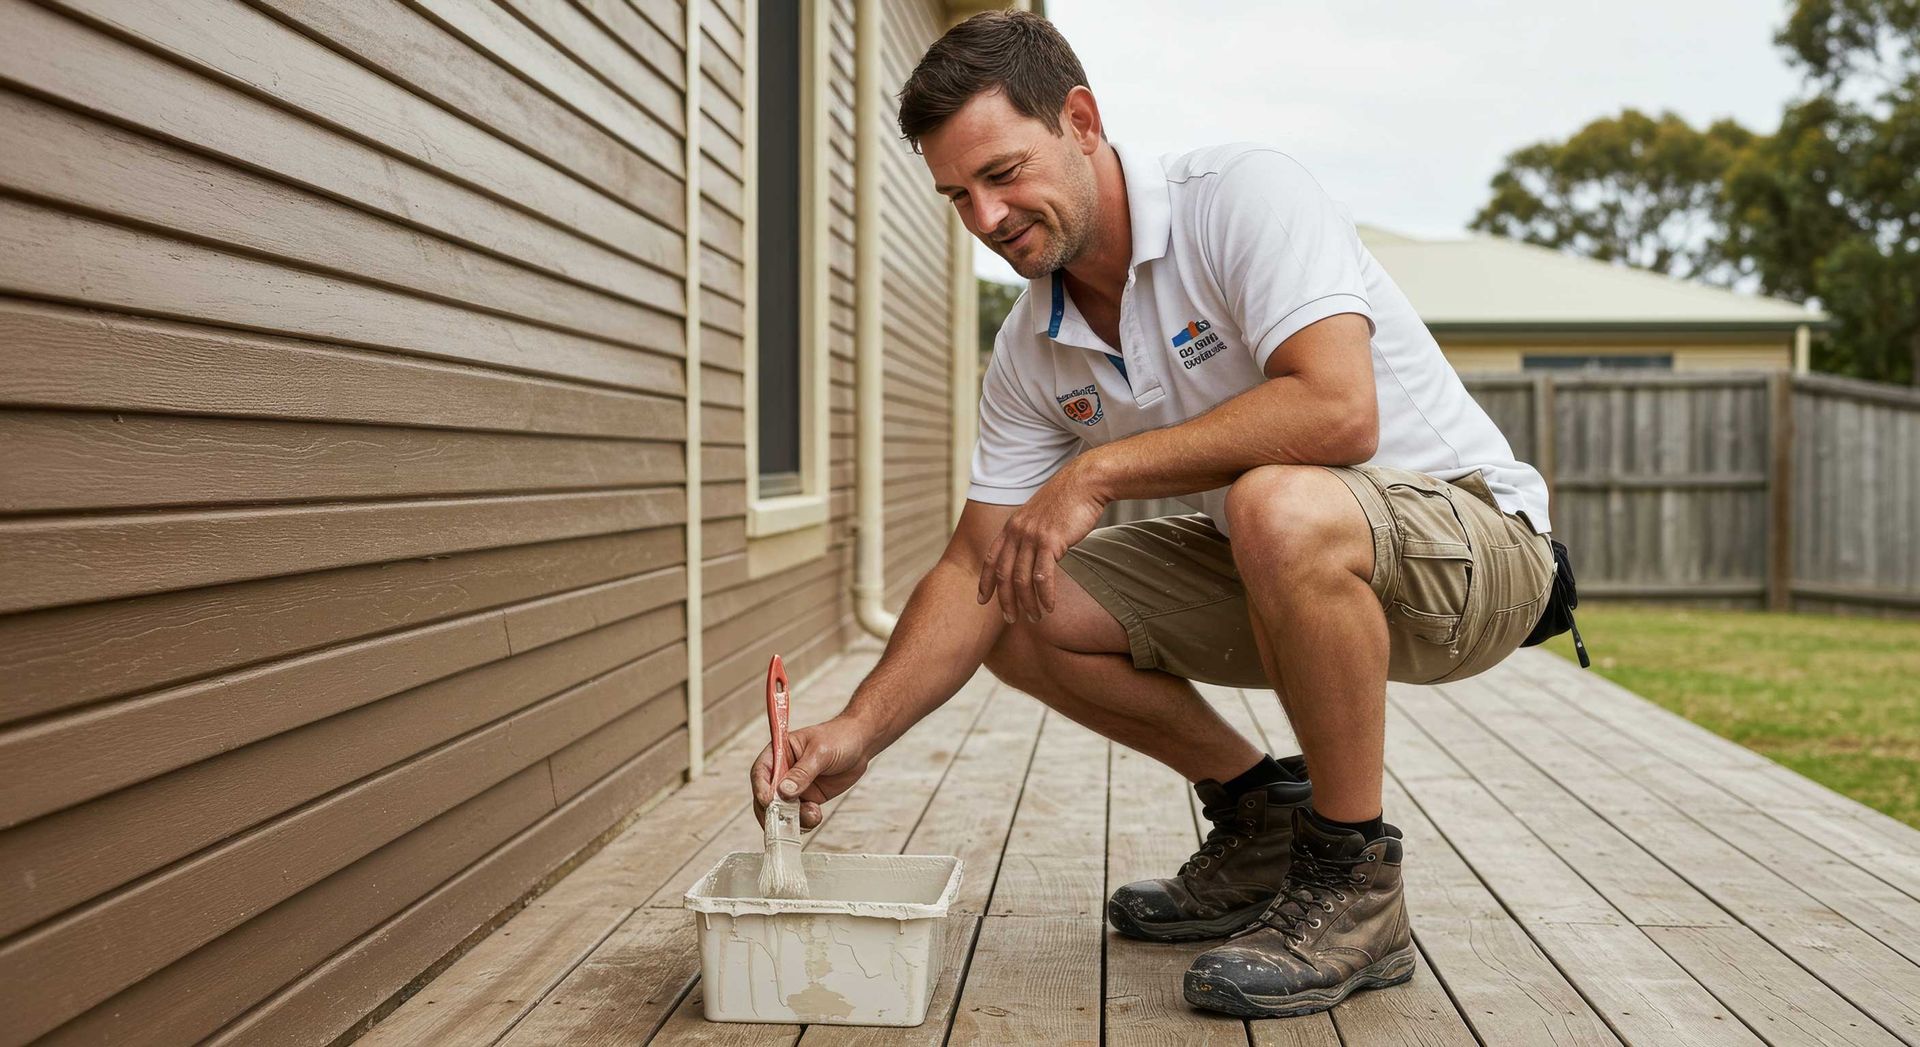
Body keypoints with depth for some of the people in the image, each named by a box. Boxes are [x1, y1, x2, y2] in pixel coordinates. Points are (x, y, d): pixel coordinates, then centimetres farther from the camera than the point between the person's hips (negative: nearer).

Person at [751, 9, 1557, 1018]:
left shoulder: (1243, 194, -20)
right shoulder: (1028, 352, 0)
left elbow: (1336, 408, -35)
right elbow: (975, 567, 0)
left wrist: (1099, 469, -29)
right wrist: (856, 731, -13)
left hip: (1472, 536, -7)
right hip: (1261, 564, 7)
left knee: (1279, 507, -39)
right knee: (1022, 610, -3)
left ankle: (1353, 881, -18)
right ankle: (1261, 816, 12)